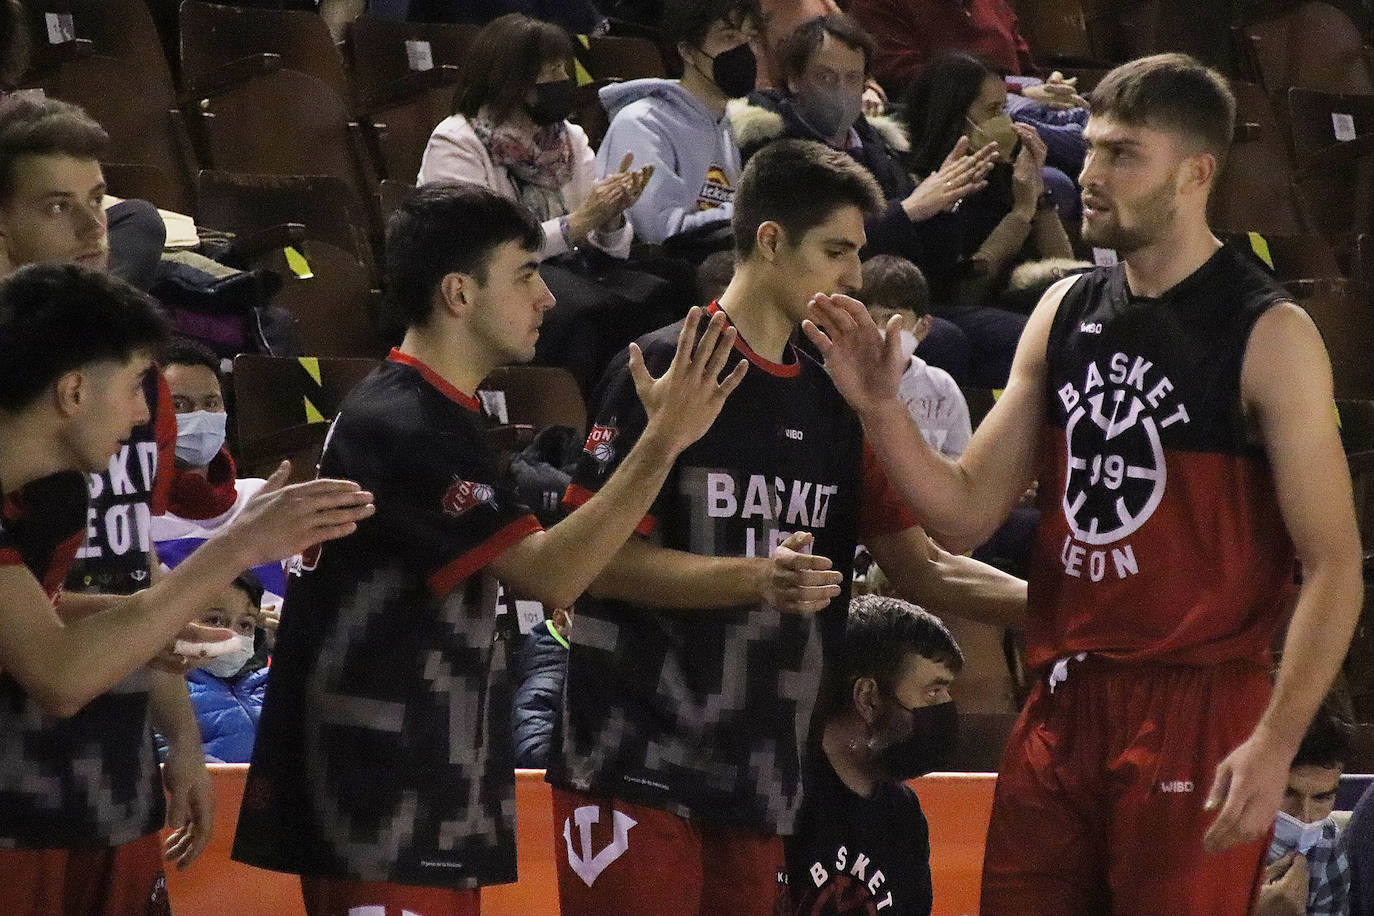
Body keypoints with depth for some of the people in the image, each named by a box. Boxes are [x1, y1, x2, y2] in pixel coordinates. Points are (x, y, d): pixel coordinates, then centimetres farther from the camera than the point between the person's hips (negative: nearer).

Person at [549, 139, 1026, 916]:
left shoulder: (834, 399, 15)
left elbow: (923, 569, 16)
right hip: (640, 765, -7)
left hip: (759, 781, 7)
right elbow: (599, 557, -12)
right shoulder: (666, 370, -6)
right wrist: (757, 579, -23)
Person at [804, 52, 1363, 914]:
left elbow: (1335, 567, -11)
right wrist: (883, 409, -6)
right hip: (1063, 705, 6)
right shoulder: (1065, 312, 10)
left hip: (1196, 713, -6)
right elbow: (966, 513, 11)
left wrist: (1274, 744, -20)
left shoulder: (1269, 335, -8)